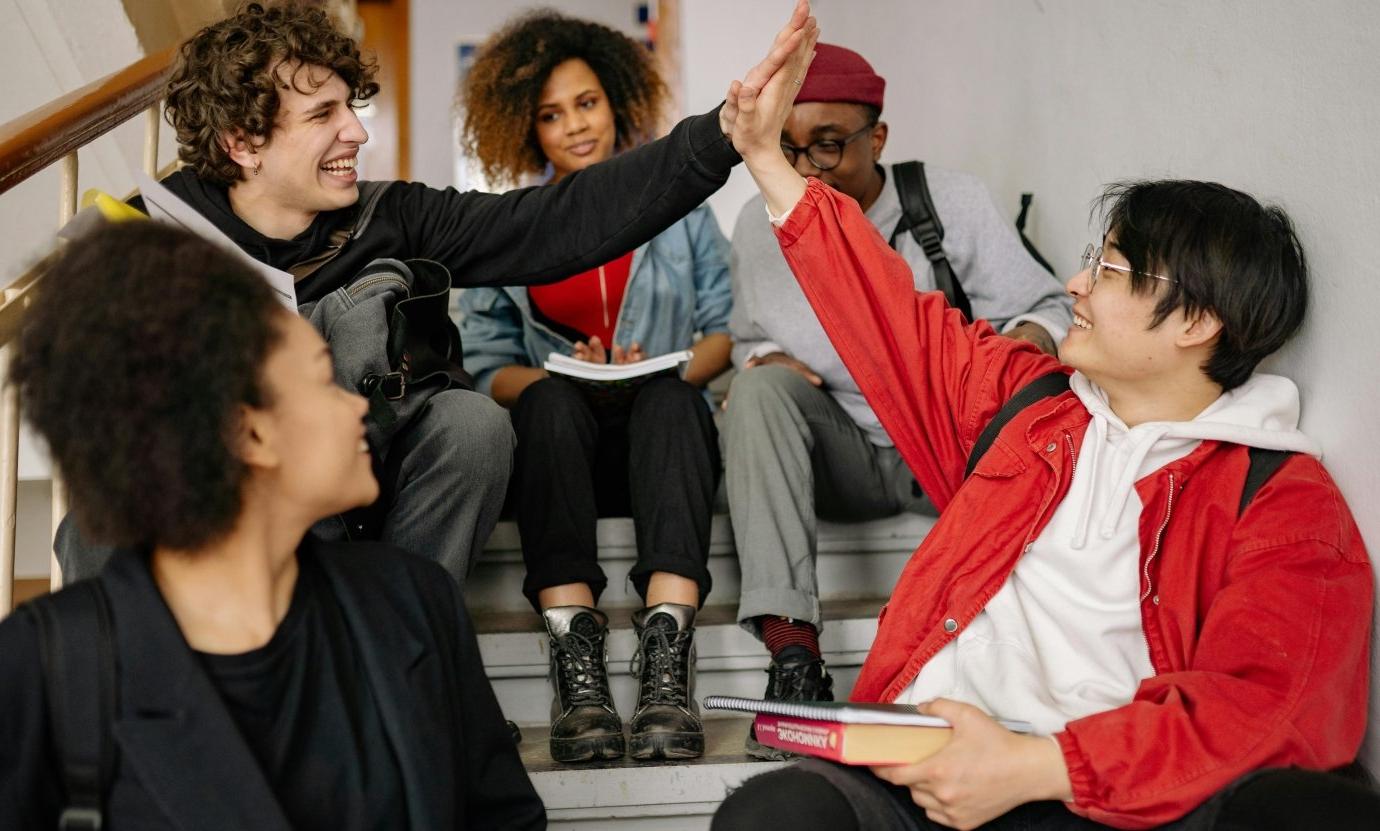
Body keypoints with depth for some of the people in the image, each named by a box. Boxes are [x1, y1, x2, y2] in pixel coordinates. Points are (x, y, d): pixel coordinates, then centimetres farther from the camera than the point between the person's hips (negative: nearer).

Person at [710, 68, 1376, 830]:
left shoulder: (1284, 503, 4)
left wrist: (1031, 768, -23)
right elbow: (894, 318, 29)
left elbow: (1248, 707, -10)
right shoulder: (1027, 397, 20)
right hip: (919, 767, 2)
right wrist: (765, 158, 28)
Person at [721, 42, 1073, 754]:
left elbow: (1046, 308, -6)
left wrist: (1029, 339, -31)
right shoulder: (759, 224, 2)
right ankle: (791, 650, -37)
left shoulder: (952, 203, -6)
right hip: (839, 459, 2)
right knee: (761, 386, -28)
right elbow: (748, 340, 16)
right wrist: (766, 359, -9)